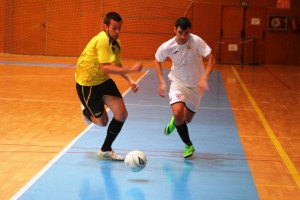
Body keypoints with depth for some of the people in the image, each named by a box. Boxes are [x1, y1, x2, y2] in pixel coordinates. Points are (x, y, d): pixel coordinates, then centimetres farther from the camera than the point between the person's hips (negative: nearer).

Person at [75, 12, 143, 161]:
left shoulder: (115, 42, 0)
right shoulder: (102, 40, -28)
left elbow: (117, 65, 11)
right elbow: (106, 67, -36)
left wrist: (130, 80, -4)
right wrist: (131, 69, -39)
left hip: (103, 81, 8)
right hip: (87, 84, -8)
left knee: (121, 114, -4)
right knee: (102, 121, 2)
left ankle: (105, 150, 14)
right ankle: (87, 112, 39)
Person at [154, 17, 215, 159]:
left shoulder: (196, 41, -25)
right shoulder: (167, 47, -20)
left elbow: (211, 60, -23)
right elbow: (158, 61, 1)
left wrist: (204, 79, -36)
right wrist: (161, 82, -8)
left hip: (196, 85, 0)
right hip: (178, 83, 0)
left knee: (187, 119, 10)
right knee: (178, 113, -24)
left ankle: (175, 121, 50)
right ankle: (188, 145, 0)